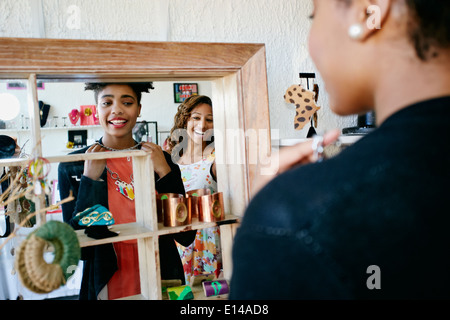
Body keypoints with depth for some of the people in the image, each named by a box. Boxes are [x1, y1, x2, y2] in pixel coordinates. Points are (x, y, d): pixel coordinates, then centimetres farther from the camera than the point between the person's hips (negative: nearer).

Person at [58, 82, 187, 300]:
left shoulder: (161, 159, -2)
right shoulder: (72, 167, -7)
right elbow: (78, 247, -10)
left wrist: (164, 173, -13)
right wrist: (90, 179, -17)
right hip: (108, 288, -1)